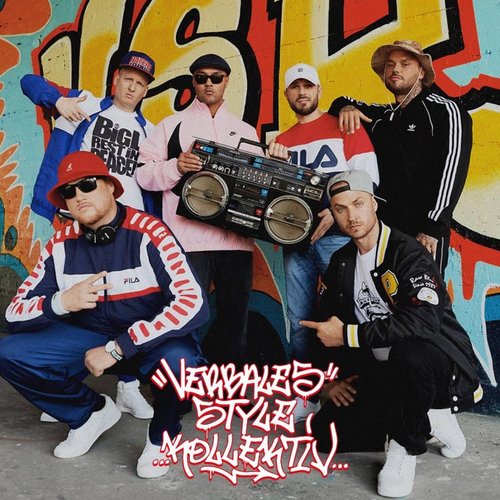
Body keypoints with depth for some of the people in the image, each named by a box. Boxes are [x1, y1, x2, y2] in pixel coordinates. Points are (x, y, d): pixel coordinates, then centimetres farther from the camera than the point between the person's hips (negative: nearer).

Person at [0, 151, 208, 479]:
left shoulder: (149, 233, -20)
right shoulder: (61, 246, -6)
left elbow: (194, 304, -30)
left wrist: (117, 348, -32)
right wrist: (60, 302, -28)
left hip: (151, 341, -4)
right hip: (88, 338, 5)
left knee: (181, 361, -38)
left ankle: (162, 435, -1)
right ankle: (92, 413, 11)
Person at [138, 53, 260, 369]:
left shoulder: (246, 132, 20)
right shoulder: (173, 125, 11)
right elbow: (144, 172, 4)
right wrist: (176, 167, -13)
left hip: (235, 239, 3)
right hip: (188, 239, -3)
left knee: (235, 317, 8)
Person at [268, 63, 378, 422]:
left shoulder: (345, 126, 6)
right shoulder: (282, 141, 19)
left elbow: (368, 178, -3)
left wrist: (336, 211, -16)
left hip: (337, 236, -4)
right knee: (299, 320, 5)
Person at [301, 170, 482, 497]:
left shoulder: (407, 252, -19)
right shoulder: (341, 263, 5)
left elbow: (423, 321, -34)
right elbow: (327, 324, 14)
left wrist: (348, 334, -27)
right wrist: (330, 378, 4)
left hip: (445, 368, -7)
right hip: (384, 373, 8)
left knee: (408, 353, -41)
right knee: (326, 432, -1)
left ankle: (405, 446, -13)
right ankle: (427, 422, 10)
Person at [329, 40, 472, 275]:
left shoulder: (445, 111, 2)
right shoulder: (379, 115, 18)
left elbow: (452, 170, -7)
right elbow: (342, 103, 29)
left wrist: (432, 227, -16)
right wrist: (346, 106, 3)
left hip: (424, 232, -5)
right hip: (379, 228, 5)